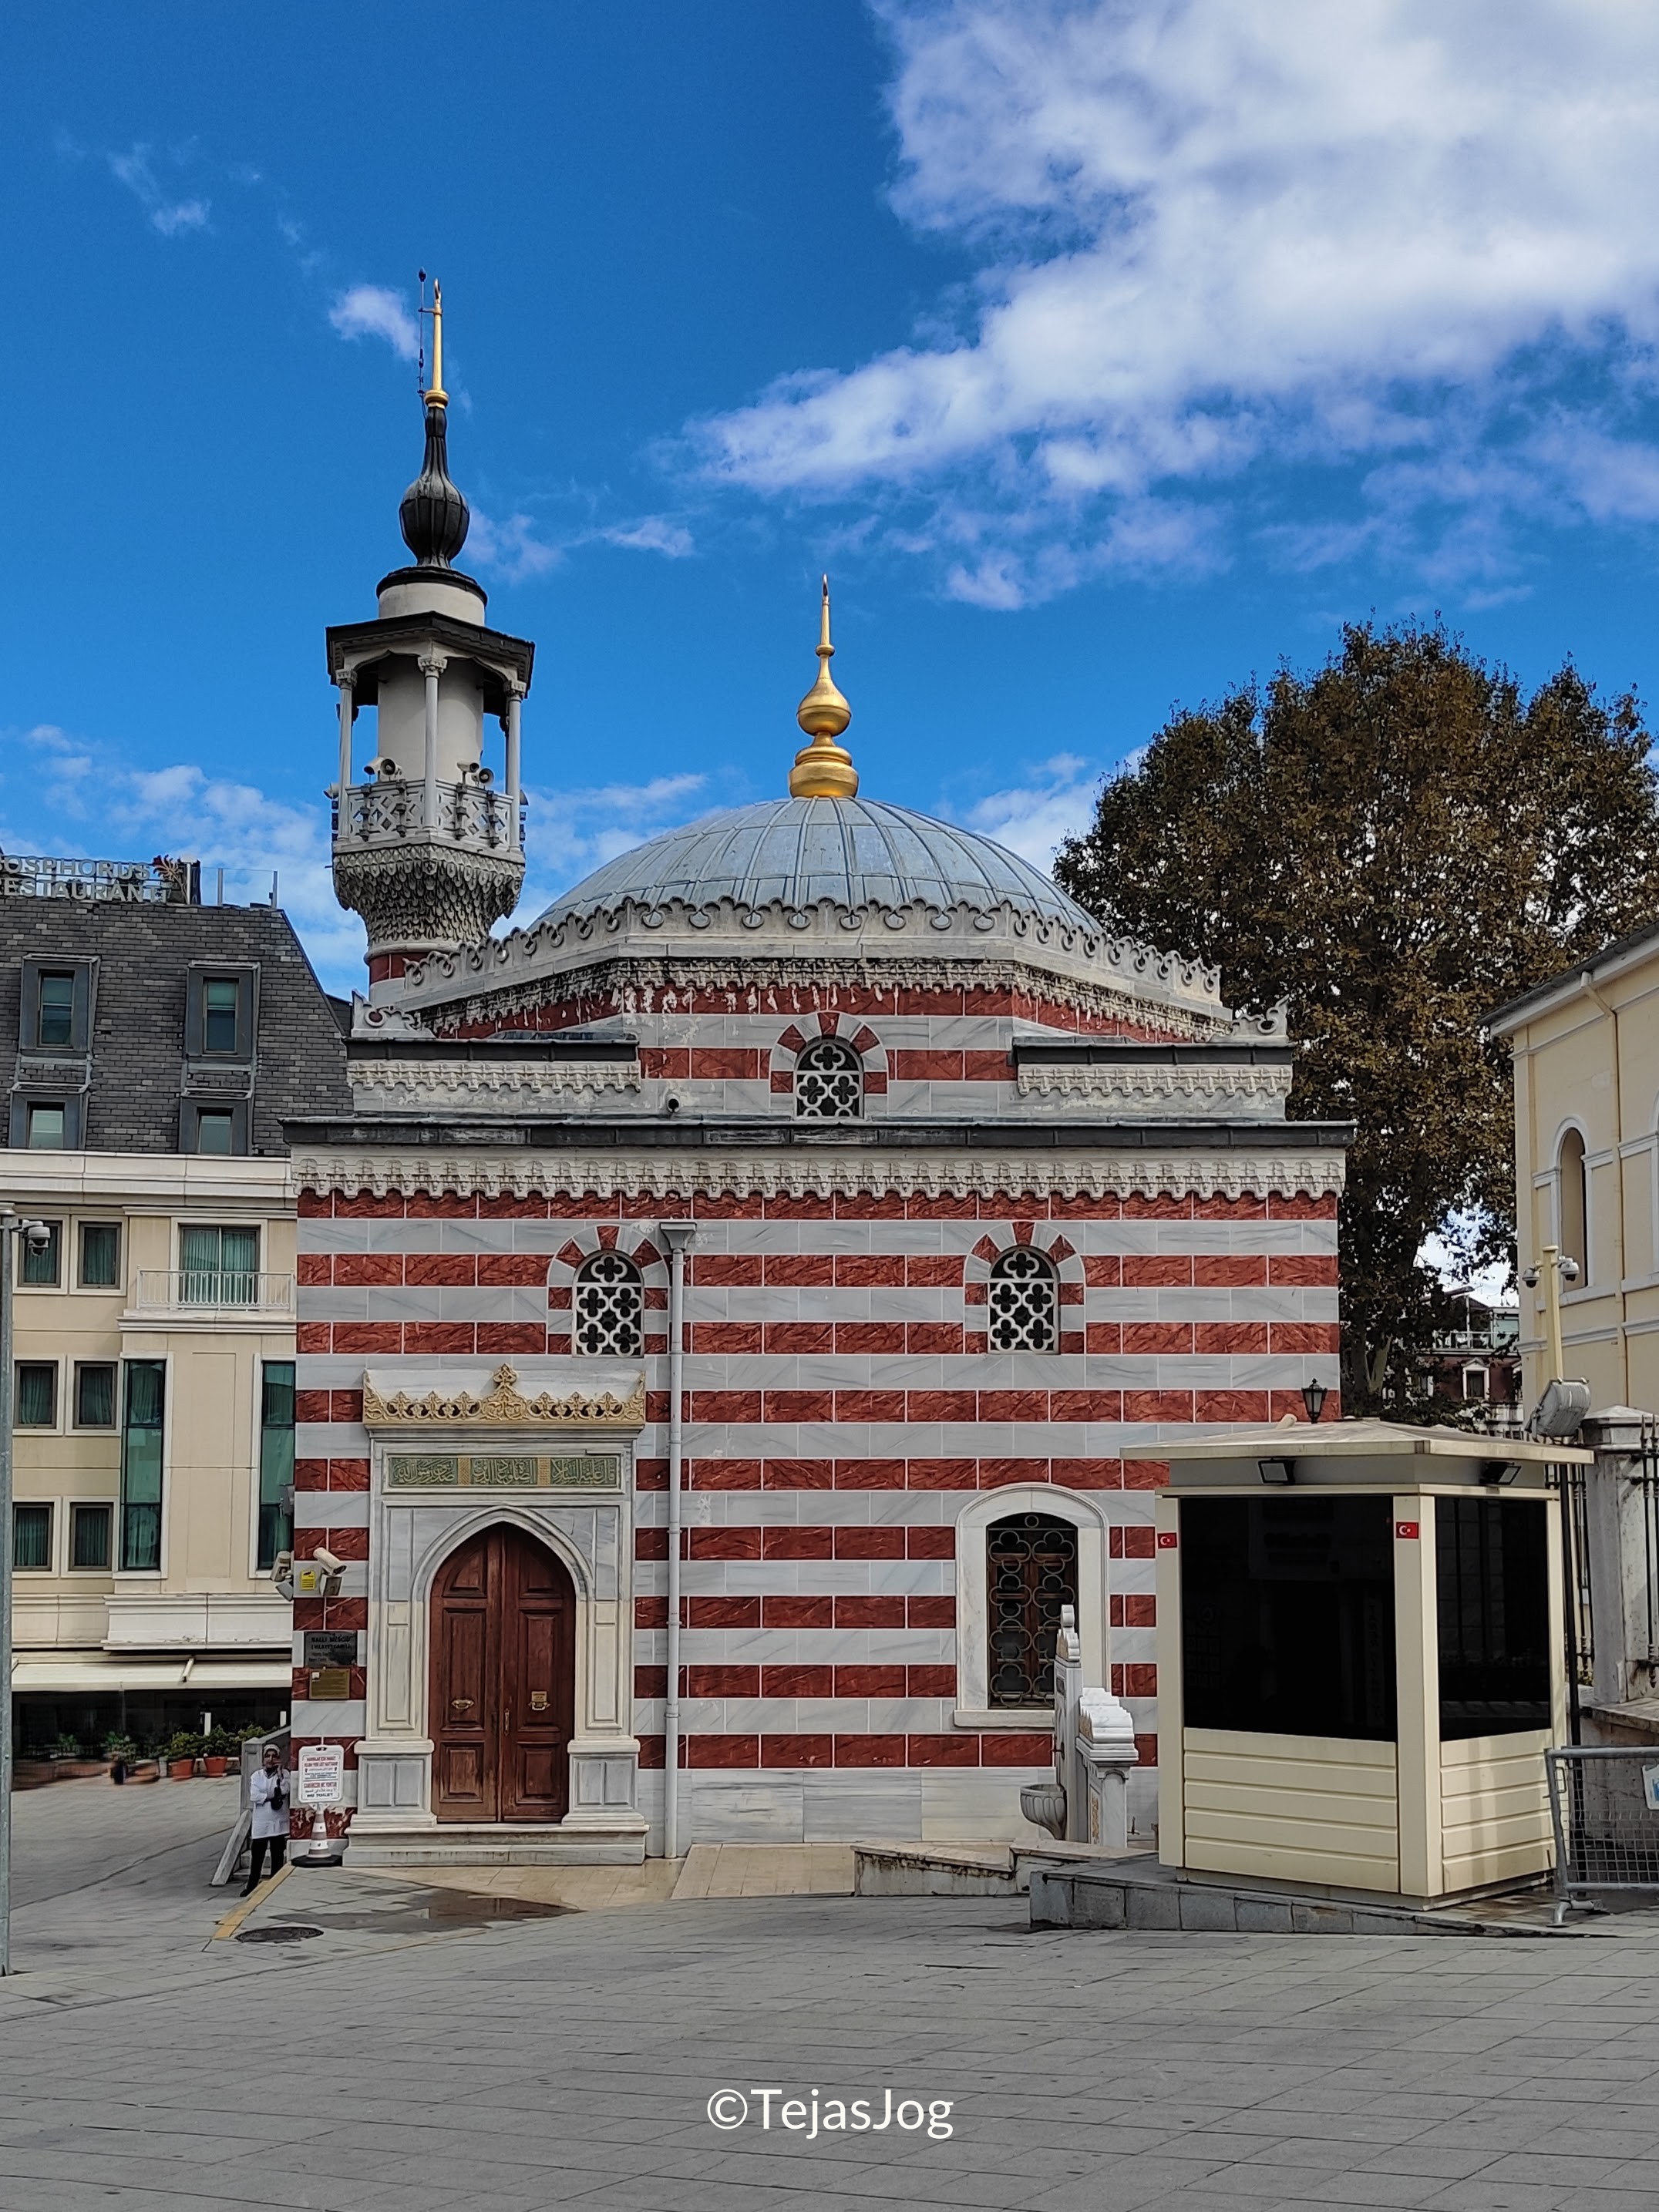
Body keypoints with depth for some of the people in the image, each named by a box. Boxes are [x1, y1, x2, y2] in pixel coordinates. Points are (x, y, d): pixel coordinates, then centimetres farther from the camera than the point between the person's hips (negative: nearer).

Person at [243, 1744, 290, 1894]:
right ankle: (252, 1886, 9)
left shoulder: (284, 1775, 3)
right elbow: (254, 1796, -6)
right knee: (257, 1856, 2)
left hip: (278, 1823, -1)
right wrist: (272, 1798, -13)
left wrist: (279, 1773, -15)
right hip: (260, 1823, 1)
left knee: (277, 1855, 5)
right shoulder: (257, 1776, 6)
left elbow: (284, 1790, -14)